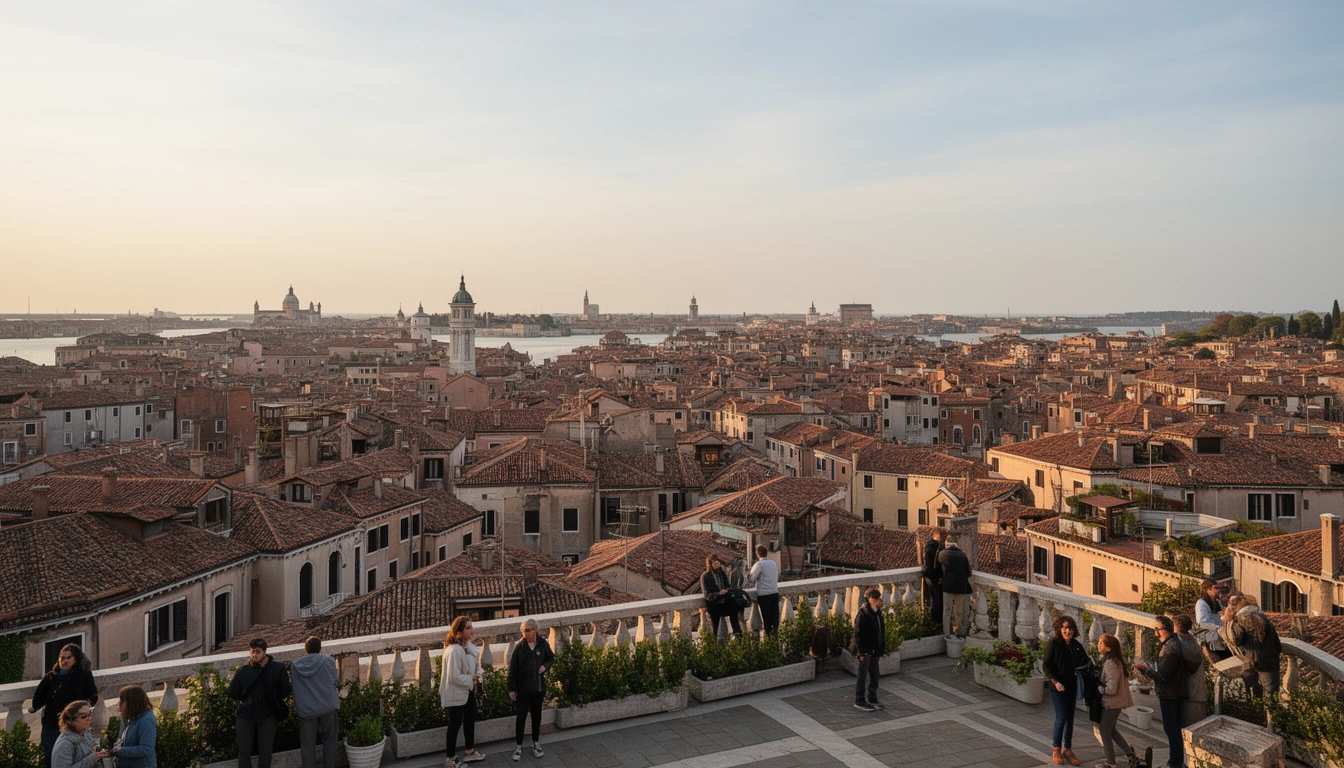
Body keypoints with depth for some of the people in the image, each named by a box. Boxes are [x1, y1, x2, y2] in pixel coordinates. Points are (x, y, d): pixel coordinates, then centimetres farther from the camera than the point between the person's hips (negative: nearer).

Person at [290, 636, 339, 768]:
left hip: (306, 710, 1)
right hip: (328, 707, 0)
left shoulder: (295, 666, -1)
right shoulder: (329, 661, -6)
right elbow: (333, 682, 4)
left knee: (307, 746, 10)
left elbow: (293, 685, 9)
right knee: (329, 742, 14)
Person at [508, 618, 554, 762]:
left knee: (536, 715, 15)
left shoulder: (543, 644, -8)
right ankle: (518, 746, 16)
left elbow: (551, 658, 9)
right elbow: (512, 669, -7)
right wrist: (511, 688, -8)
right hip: (523, 688, -2)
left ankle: (536, 743, 31)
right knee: (521, 717, 2)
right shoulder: (519, 647, -12)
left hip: (538, 687, 2)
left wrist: (545, 666, -13)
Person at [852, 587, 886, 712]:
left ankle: (872, 699, 29)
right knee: (862, 676, 3)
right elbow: (858, 634, -18)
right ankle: (859, 701, 13)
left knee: (875, 675, 15)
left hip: (875, 650, 8)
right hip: (866, 651, -8)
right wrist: (861, 652, -19)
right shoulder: (863, 614, -19)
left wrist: (881, 649, 13)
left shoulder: (878, 612, 7)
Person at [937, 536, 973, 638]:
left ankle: (946, 633, 1)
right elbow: (968, 573, 10)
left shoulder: (943, 554, 0)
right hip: (962, 586, 3)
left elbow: (939, 569, 13)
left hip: (948, 586, -3)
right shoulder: (963, 555, 8)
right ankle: (961, 632, 18)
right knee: (960, 611, 14)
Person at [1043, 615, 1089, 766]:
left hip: (1072, 687, 5)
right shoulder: (1053, 644, -10)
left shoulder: (1076, 645, 3)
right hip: (1058, 688, -5)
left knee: (1070, 719, 10)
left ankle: (1067, 750, 22)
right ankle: (1056, 750, 14)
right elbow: (1046, 666, -10)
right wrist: (1055, 682, -18)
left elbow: (1085, 663, 5)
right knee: (1061, 718, -3)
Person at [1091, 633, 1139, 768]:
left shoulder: (1110, 664, -26)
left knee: (1104, 732, 6)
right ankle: (1130, 755, 24)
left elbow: (1111, 688, -27)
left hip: (1111, 703, -9)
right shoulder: (1116, 660, 4)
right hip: (1116, 702, 9)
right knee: (1111, 730, 23)